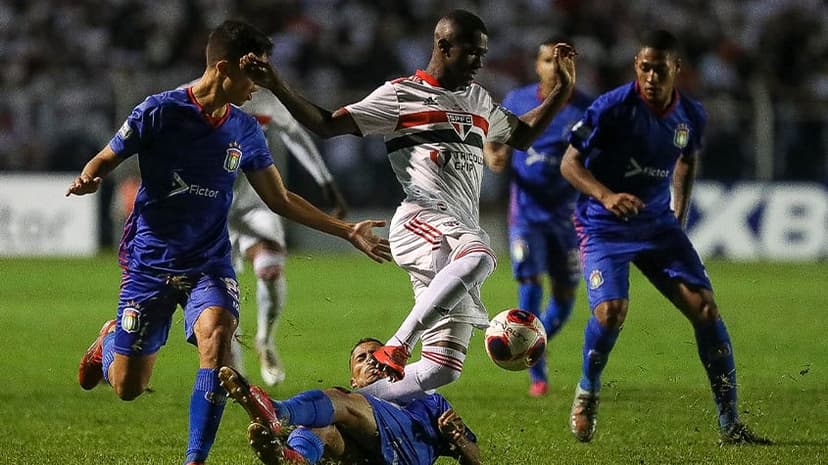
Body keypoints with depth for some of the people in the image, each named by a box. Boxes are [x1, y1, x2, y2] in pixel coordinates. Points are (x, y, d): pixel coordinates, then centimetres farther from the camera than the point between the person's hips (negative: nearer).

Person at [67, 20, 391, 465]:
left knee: (217, 334, -29)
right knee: (127, 387, 1)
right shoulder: (160, 111, -11)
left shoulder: (245, 129, 3)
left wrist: (348, 231, 11)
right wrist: (86, 181, -25)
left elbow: (281, 200, 13)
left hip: (210, 264, 3)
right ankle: (108, 341, 39)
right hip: (151, 260, -2)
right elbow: (104, 161, -1)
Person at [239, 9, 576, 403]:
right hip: (420, 221, -7)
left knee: (443, 368, -2)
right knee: (480, 255, -42)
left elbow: (522, 135, 42)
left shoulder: (478, 100, 26)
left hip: (461, 234, 7)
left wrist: (562, 90, 32)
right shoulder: (401, 94, 6)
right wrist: (277, 88, -8)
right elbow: (328, 125, 4)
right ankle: (396, 347, -39)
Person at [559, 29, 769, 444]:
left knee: (704, 306, -8)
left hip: (658, 224, 4)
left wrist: (679, 211, 14)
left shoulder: (690, 116, -1)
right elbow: (569, 164, -14)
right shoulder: (612, 108, -17)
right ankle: (587, 394, 7)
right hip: (604, 227, -4)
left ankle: (730, 423, 0)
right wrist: (607, 196, -30)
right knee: (611, 310, -25)